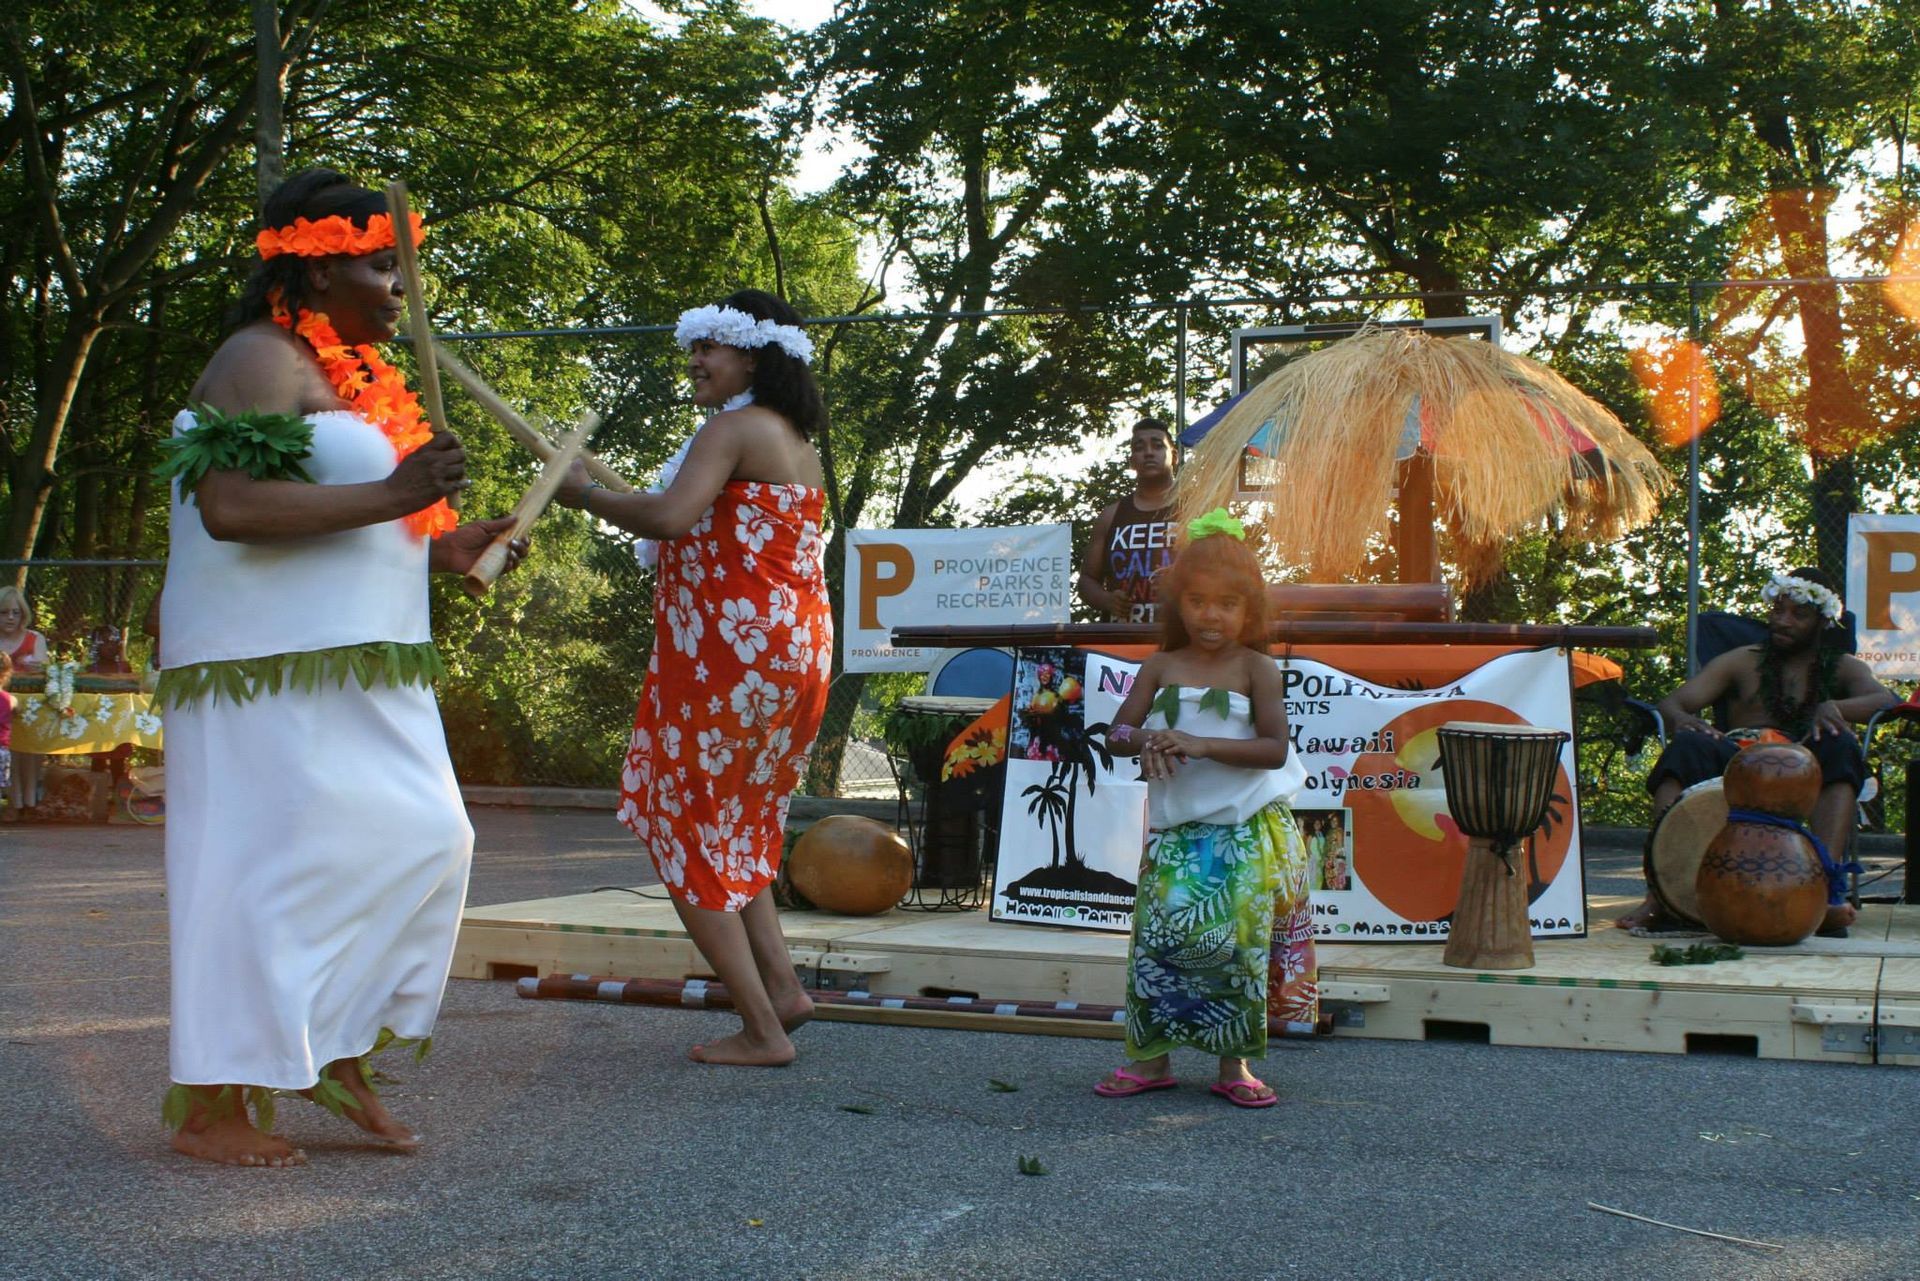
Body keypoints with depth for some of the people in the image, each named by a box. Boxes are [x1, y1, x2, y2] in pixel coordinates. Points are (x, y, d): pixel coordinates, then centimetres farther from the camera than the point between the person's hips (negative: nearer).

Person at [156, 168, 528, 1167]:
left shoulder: (348, 374, 19)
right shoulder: (261, 361, -11)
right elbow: (229, 507, -25)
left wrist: (438, 550, 12)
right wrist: (391, 495, -26)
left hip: (355, 672, 10)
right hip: (275, 669, -10)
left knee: (426, 843, 4)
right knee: (267, 868, -6)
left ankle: (341, 1056, 14)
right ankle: (210, 1109, 3)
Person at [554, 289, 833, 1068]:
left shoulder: (733, 428, -9)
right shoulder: (799, 444, 19)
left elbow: (671, 516, -24)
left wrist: (585, 494, -9)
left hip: (730, 653, -9)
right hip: (797, 646, 9)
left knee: (685, 830, -1)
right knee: (737, 822, 21)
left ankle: (762, 1031, -2)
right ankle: (780, 985, 16)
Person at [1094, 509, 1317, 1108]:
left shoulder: (1256, 669, -3)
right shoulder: (1160, 668, 7)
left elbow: (1275, 749, -12)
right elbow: (1117, 733, 4)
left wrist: (1200, 744, -21)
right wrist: (1146, 740, -19)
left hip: (1247, 831, -2)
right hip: (1175, 829, 2)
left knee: (1238, 944, 0)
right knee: (1159, 941, 0)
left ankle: (1235, 1063, 12)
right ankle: (1151, 1056, 12)